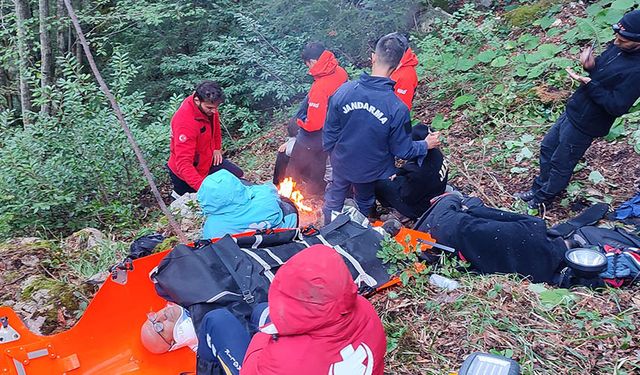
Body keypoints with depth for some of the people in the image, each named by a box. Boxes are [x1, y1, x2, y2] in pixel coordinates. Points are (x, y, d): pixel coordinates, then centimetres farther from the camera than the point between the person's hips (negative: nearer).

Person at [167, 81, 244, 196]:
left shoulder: (208, 105, -14)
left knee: (238, 175, 9)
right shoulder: (185, 122, -36)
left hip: (208, 158, 7)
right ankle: (180, 193, 21)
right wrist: (202, 187, -48)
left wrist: (217, 148, 7)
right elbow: (184, 163, -39)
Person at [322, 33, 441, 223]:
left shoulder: (343, 91, -25)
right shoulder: (397, 109, -30)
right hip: (371, 171, -1)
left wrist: (330, 150, 10)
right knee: (364, 206, 30)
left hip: (342, 163, 1)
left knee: (333, 201, 28)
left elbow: (330, 131, -12)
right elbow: (402, 150, -16)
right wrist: (426, 145, 4)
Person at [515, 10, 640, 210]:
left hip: (584, 124, -8)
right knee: (547, 148, 20)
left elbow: (617, 107, -26)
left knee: (560, 163, 7)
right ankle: (538, 187, 38)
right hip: (572, 110, 8)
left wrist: (588, 83, -29)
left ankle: (541, 199, 28)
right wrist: (589, 65, -11)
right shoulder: (618, 47, -2)